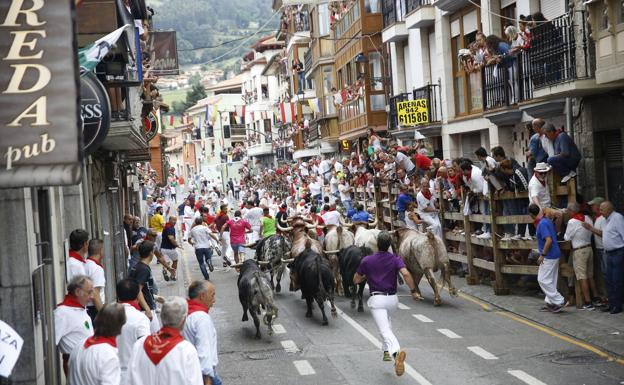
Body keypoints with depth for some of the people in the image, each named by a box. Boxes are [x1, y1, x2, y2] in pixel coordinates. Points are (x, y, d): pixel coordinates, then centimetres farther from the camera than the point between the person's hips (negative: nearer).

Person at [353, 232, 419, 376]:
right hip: (393, 299, 3)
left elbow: (356, 280, 9)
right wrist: (413, 291, -8)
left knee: (385, 330, -14)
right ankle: (387, 351, 29)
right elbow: (406, 274, -17)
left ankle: (395, 352, -41)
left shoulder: (366, 260, 2)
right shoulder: (396, 259, 1)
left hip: (377, 299, -3)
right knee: (386, 321, 33)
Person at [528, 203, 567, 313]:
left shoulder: (542, 224, -20)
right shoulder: (547, 220, 8)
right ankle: (550, 303, 21)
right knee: (550, 280, 15)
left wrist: (542, 255, -20)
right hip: (554, 254, 10)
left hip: (549, 257, -10)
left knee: (543, 280, -4)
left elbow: (549, 240, -26)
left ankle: (560, 301, -3)